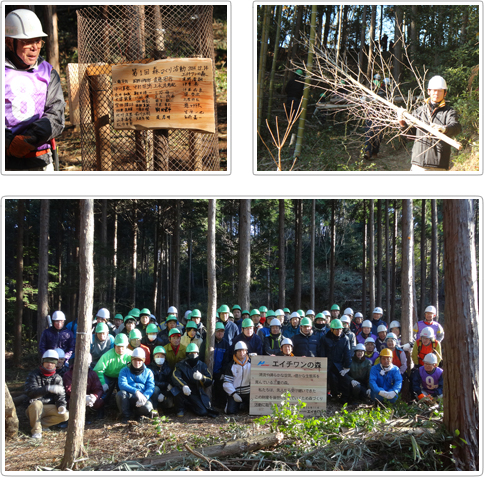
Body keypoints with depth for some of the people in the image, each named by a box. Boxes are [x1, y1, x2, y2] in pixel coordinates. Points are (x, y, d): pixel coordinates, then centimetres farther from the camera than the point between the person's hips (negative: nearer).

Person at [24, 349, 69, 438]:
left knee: (65, 415, -24)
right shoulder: (34, 375, -5)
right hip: (35, 408, -3)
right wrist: (48, 388, -36)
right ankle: (36, 430, -20)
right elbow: (30, 392, -22)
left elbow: (60, 395, 3)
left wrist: (61, 406, -21)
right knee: (36, 404, -39)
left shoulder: (57, 378, 7)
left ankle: (41, 423, -8)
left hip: (50, 408, 3)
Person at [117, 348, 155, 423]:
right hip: (128, 398, 0)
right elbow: (122, 384, -8)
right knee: (121, 394, -35)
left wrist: (145, 397, -23)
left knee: (147, 407, -34)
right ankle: (125, 416, -9)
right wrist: (136, 391, -25)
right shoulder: (125, 370, 11)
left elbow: (150, 387, 1)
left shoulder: (148, 372, 15)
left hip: (142, 398, 0)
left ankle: (137, 414, 5)